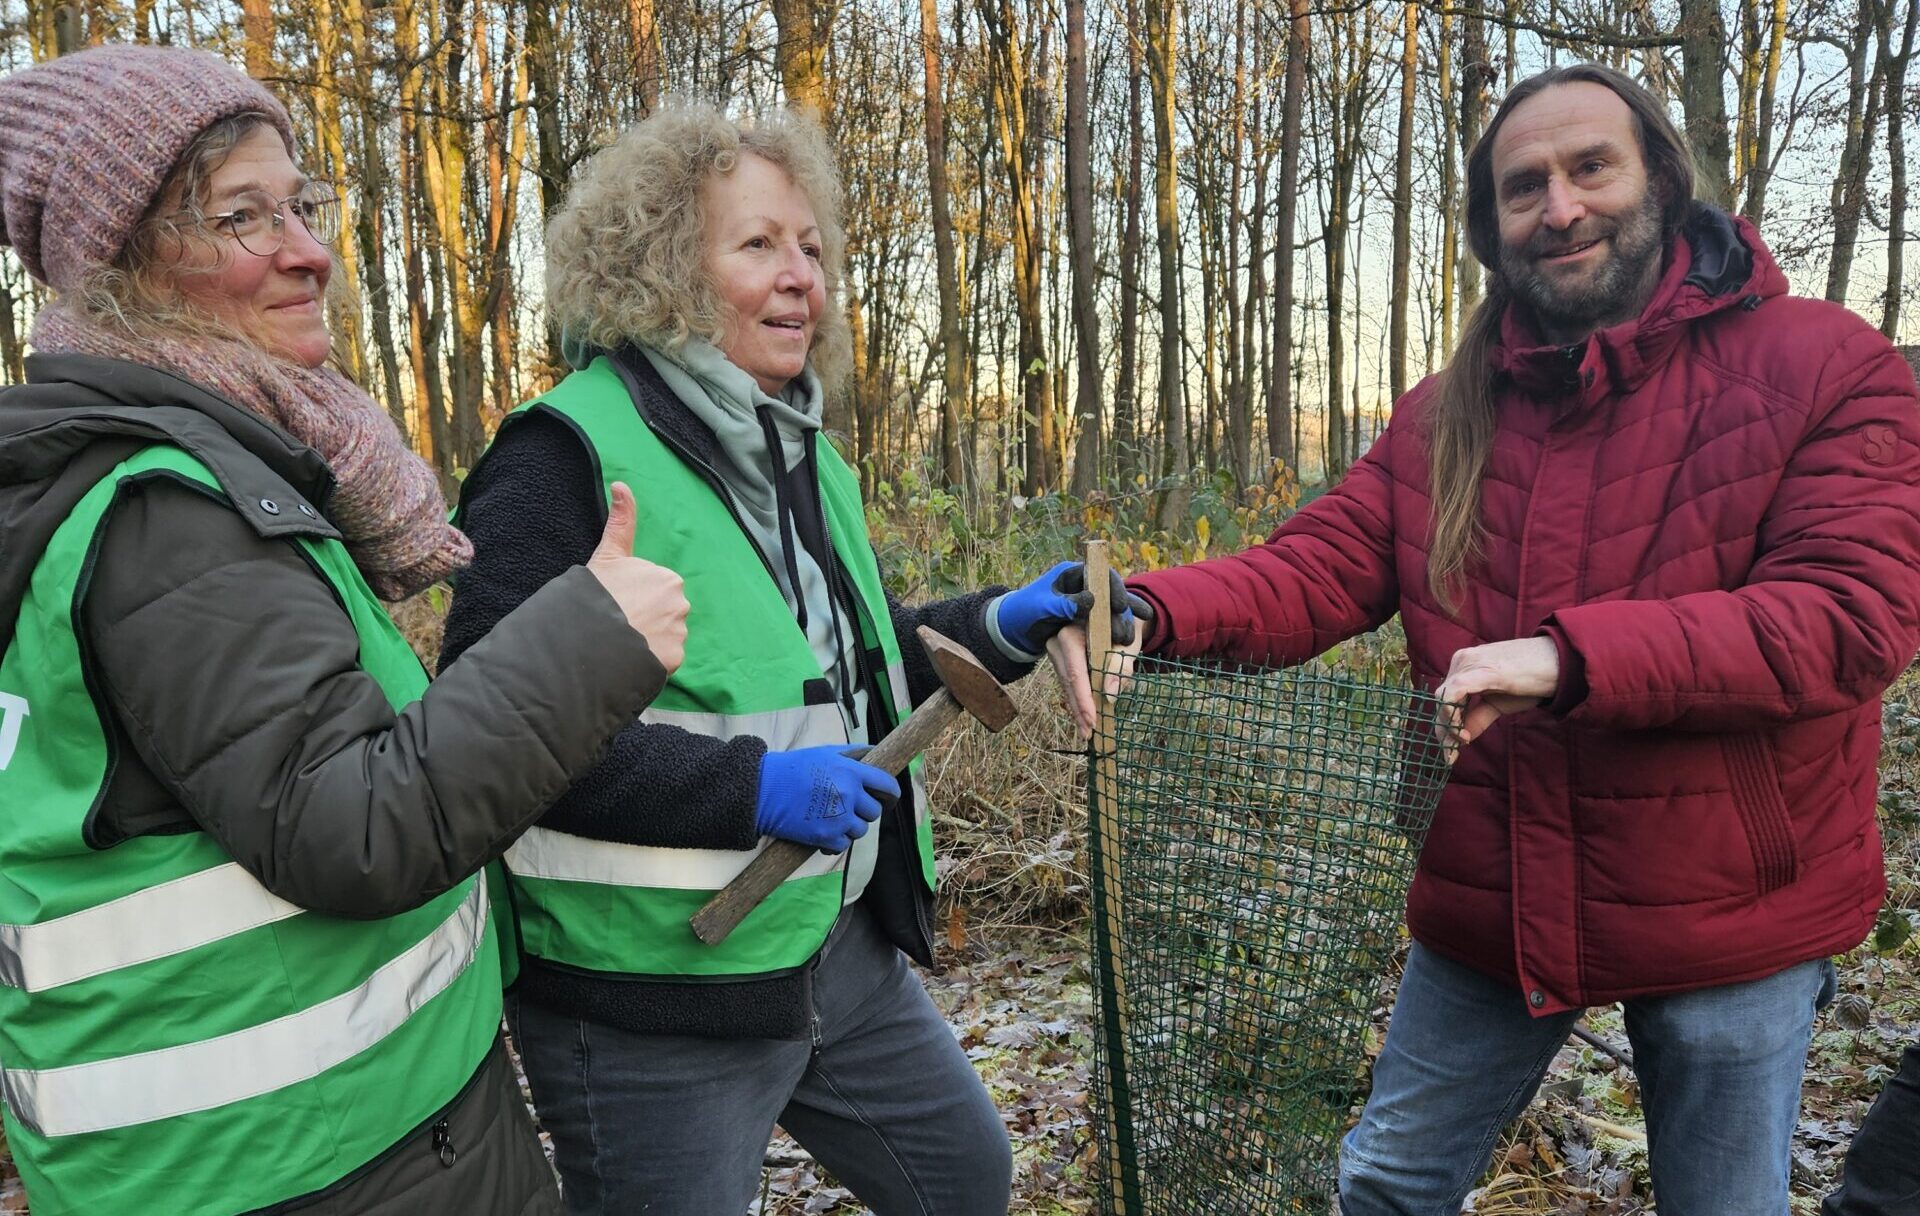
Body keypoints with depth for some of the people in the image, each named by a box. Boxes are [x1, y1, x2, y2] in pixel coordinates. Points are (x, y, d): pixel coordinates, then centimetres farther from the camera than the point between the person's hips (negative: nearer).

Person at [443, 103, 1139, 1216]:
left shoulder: (800, 452, 10)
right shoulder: (570, 453, -18)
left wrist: (1002, 626, 3)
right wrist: (750, 788, -26)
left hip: (847, 948, 8)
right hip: (657, 997, -8)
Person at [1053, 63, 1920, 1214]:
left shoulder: (1825, 368, -10)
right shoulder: (1445, 418, 2)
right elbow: (1315, 569, -8)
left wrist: (1570, 655, -32)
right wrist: (1155, 610, -28)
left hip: (1729, 917, -2)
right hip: (1491, 907, 3)